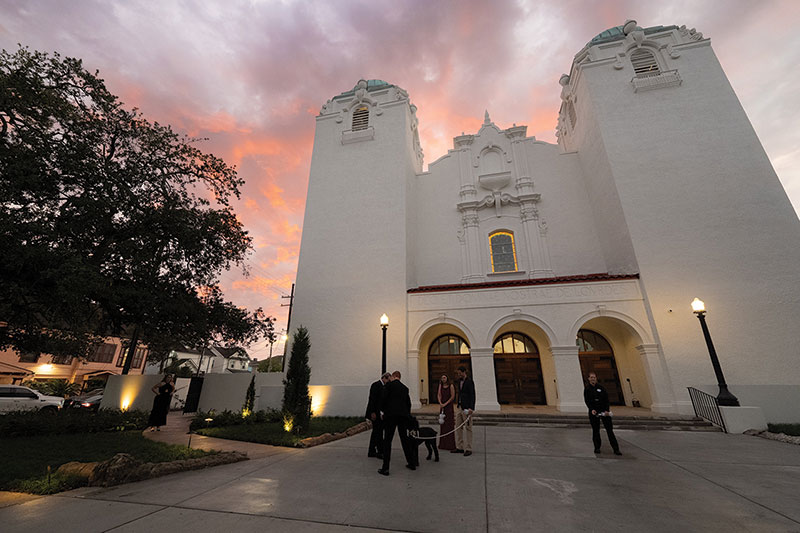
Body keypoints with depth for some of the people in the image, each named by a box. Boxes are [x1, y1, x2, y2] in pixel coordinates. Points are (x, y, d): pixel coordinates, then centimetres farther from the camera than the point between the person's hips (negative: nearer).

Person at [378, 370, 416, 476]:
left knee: (387, 441, 1)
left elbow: (384, 398, -7)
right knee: (405, 439, 18)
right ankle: (412, 463, 27)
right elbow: (408, 403, 19)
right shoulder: (405, 388, 16)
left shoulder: (389, 385, -1)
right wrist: (408, 415, 30)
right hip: (403, 415, 5)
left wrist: (383, 411, 10)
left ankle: (385, 468, 1)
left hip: (391, 415, -5)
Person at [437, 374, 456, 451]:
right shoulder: (441, 385, 8)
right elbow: (439, 395, 5)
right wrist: (440, 403, -10)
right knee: (443, 425, 8)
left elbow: (452, 396, -9)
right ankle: (443, 444, 17)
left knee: (449, 425, -3)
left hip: (449, 406, -5)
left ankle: (450, 445, 5)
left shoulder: (450, 386, -7)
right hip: (442, 407, 5)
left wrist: (445, 404, -12)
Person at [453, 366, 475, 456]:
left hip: (467, 408, -8)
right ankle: (459, 447, 19)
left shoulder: (469, 382, -11)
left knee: (468, 428, 0)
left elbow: (472, 396, -16)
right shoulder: (460, 381, 13)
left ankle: (468, 449, 9)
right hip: (459, 407, 8)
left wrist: (471, 408, -23)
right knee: (458, 427, 10)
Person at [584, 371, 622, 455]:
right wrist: (592, 409, -18)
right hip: (593, 412, 0)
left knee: (609, 430, -1)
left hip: (604, 411, 0)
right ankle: (597, 448, 16)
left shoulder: (601, 387, 4)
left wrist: (607, 410, -11)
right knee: (595, 430, 5)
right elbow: (587, 401, -3)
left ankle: (616, 449, 4)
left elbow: (606, 399, 1)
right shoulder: (587, 389, 2)